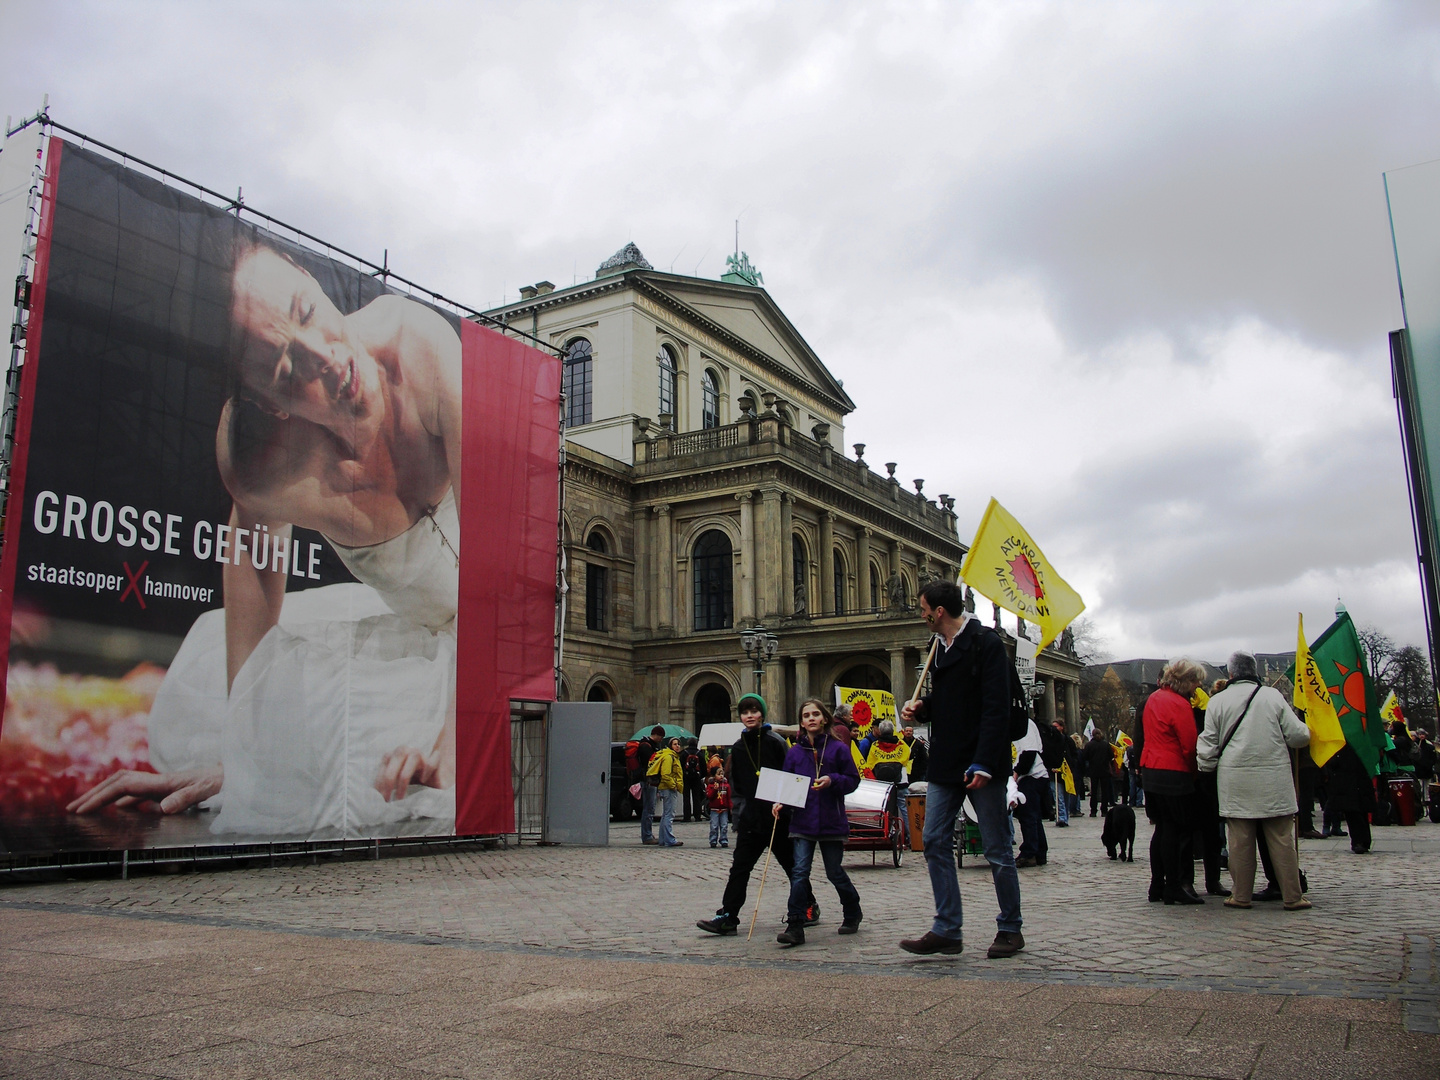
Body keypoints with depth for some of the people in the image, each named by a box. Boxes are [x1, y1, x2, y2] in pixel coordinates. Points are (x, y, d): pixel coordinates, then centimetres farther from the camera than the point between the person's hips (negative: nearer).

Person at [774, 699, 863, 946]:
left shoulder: (838, 748, -1)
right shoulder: (794, 752, 5)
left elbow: (853, 780, 0)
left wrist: (832, 781, -17)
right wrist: (780, 802, -8)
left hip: (831, 822, -1)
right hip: (802, 821, 1)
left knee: (834, 872, 10)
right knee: (799, 871, -10)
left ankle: (853, 913, 35)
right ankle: (795, 926, -9)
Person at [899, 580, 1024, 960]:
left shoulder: (986, 642, -11)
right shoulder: (940, 646, 14)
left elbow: (996, 708, -17)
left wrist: (983, 764, -21)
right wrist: (922, 706, 3)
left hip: (980, 765, -8)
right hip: (945, 765, 8)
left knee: (997, 849, 3)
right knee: (935, 843, 3)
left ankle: (1011, 929, 17)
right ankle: (947, 929, 9)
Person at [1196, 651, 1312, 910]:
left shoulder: (1218, 701, -1)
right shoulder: (1273, 696, -2)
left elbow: (1208, 744, 2)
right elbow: (1297, 735, -1)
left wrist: (1205, 768, 18)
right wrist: (1307, 732, 21)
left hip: (1235, 782, 0)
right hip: (1274, 781, 0)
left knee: (1240, 840, 5)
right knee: (1282, 840, 6)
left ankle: (1241, 896, 11)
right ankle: (1293, 897, 11)